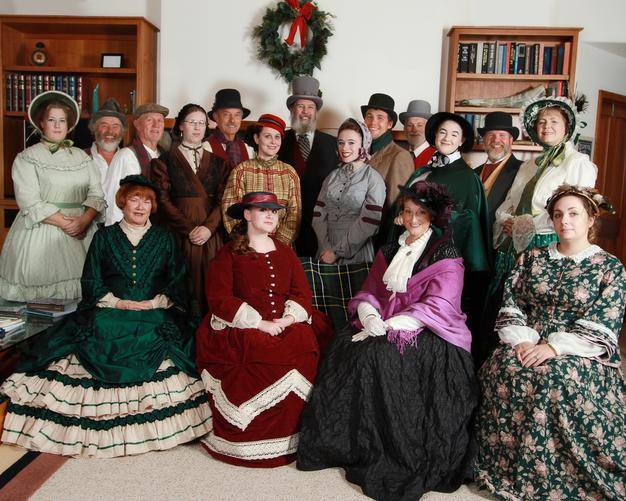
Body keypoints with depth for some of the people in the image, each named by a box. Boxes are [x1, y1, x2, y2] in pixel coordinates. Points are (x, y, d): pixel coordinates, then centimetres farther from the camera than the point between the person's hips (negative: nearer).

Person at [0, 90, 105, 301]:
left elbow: (97, 193, 6)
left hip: (82, 229, 3)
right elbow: (30, 202, -7)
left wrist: (84, 220, -12)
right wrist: (64, 223, -14)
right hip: (41, 231, -3)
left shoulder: (81, 156, 14)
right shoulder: (26, 158, 3)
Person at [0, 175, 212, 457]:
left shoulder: (163, 238, 15)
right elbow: (91, 282, 7)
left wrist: (155, 302, -8)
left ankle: (159, 426, -14)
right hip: (109, 312, 1)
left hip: (154, 313, 0)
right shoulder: (105, 237, 14)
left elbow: (177, 282, 8)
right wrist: (118, 302, -7)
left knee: (158, 347, -26)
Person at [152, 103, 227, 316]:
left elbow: (222, 200, 6)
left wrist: (208, 228, -11)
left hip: (211, 236, 2)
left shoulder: (217, 162, 16)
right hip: (178, 235, -2)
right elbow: (163, 200, -2)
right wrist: (189, 229, -12)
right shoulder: (165, 161, 8)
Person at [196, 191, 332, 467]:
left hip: (286, 325, 4)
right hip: (241, 329, -4)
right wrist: (260, 323, -15)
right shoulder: (228, 254, 5)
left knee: (305, 348, -24)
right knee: (269, 363, -30)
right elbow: (220, 299, -6)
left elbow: (302, 292, 11)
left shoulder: (285, 253, 19)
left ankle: (291, 436, -10)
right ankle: (254, 441, -12)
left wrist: (289, 318, -10)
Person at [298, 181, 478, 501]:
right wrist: (370, 316, -14)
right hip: (382, 324, 6)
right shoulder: (390, 250, 16)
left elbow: (435, 308, -12)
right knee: (345, 346, -20)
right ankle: (348, 443, -10)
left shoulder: (446, 255, -2)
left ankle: (379, 456, -15)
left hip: (426, 334, -5)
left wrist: (386, 328, -19)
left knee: (379, 355, -31)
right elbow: (369, 292, 11)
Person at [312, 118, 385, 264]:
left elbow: (369, 223, -13)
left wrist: (337, 252, -13)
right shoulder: (332, 176, 7)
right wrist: (326, 247, -11)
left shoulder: (373, 179, -7)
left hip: (356, 254, -4)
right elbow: (319, 215, 3)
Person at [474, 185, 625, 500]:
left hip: (582, 354, -3)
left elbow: (601, 326, -7)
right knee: (504, 369, -28)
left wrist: (555, 346, -19)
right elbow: (510, 305, 7)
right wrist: (522, 340, -12)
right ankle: (504, 468, -14)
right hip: (528, 345, 3)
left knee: (557, 379, -35)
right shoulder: (532, 258, 15)